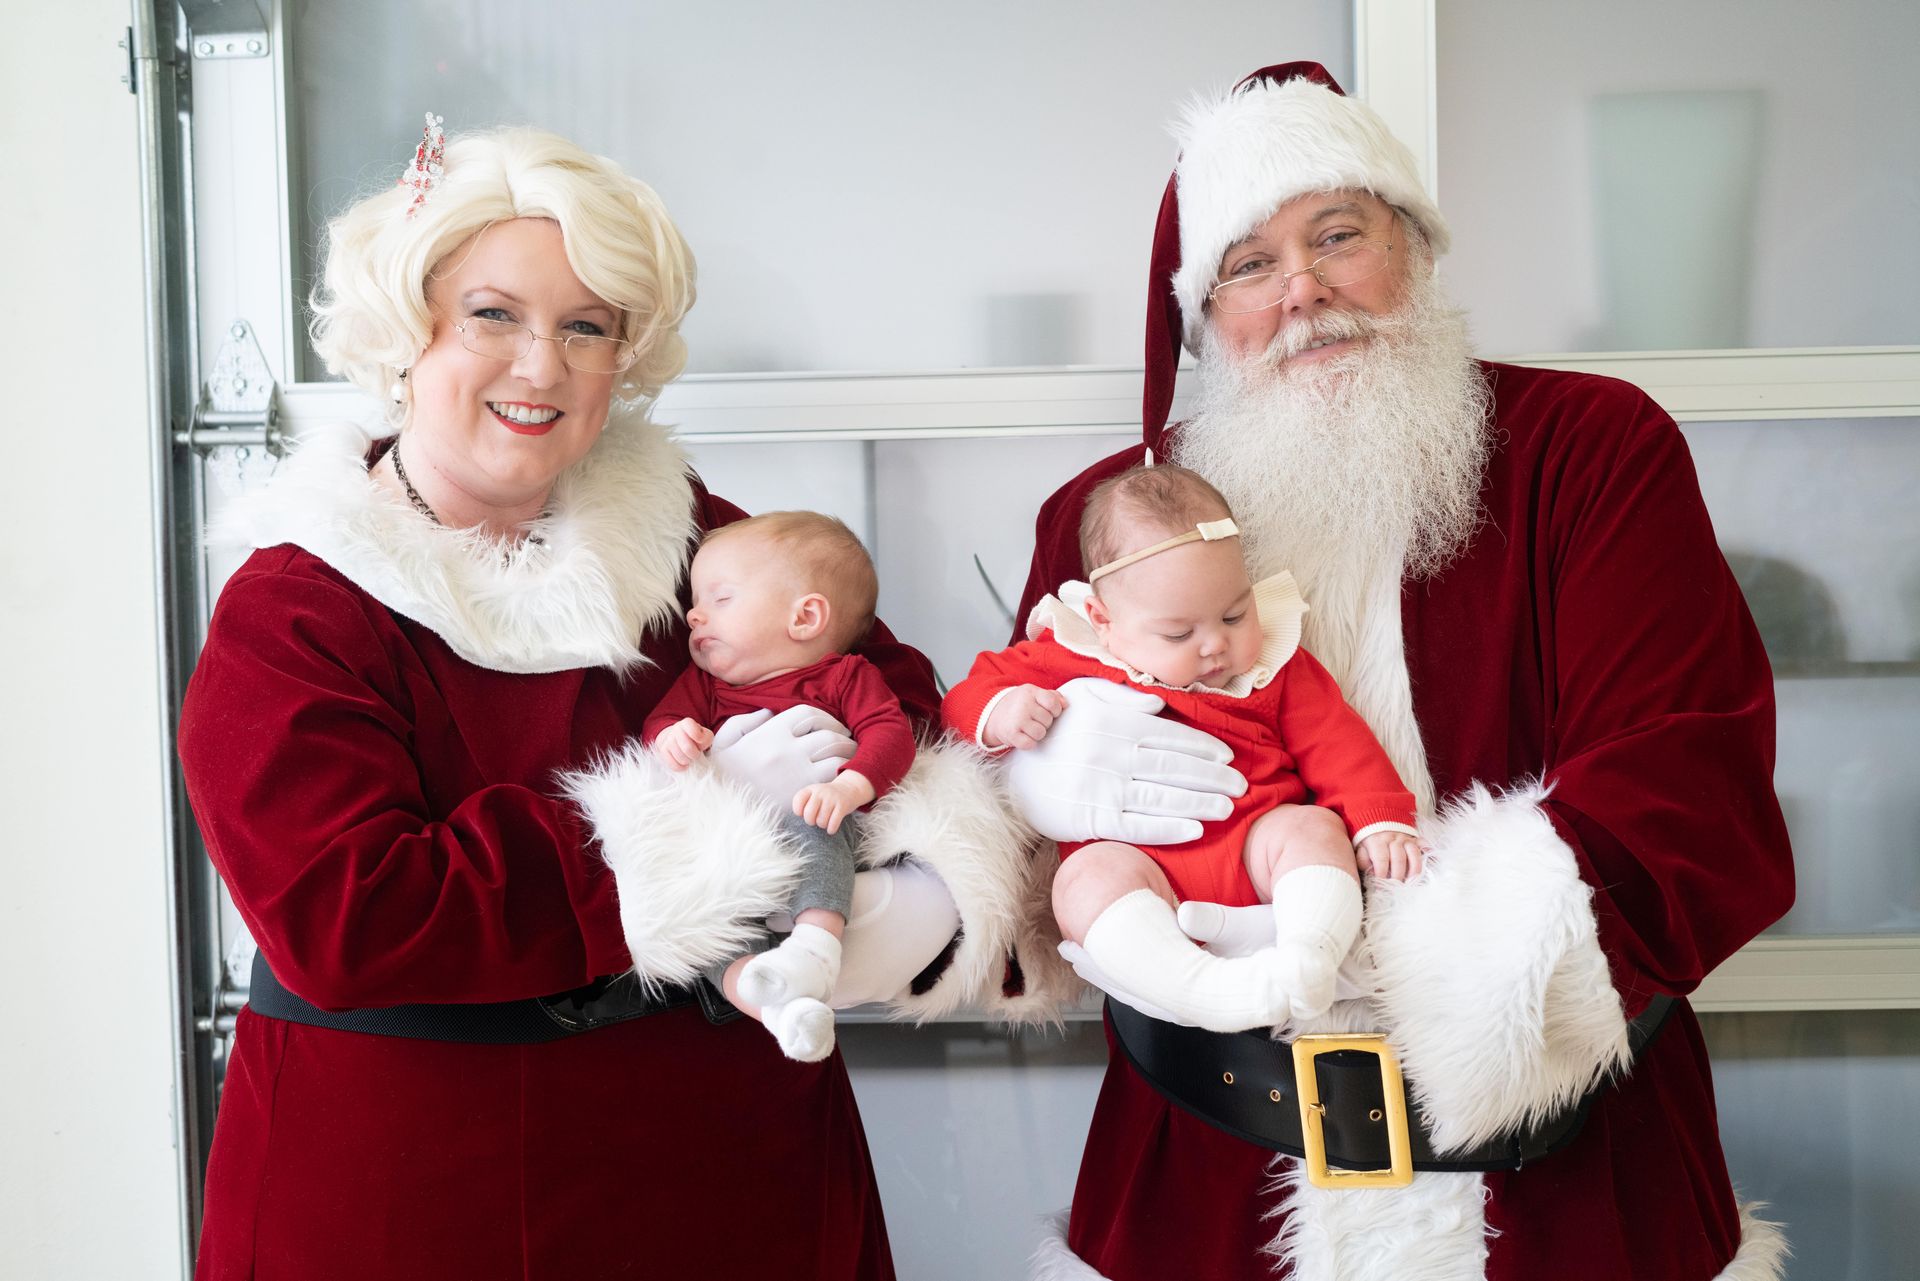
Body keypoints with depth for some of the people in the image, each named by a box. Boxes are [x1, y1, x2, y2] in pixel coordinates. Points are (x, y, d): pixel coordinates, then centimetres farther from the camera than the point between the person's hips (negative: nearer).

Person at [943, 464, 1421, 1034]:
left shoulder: (1275, 665, 10)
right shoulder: (1068, 661, 4)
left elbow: (1336, 741, 7)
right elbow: (970, 695, 9)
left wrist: (1381, 822, -8)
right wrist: (1000, 713, -15)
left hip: (1256, 845, 2)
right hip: (1137, 859, -2)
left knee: (1313, 826, -24)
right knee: (1086, 878, -31)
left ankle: (1307, 960, -40)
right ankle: (1202, 987, -49)